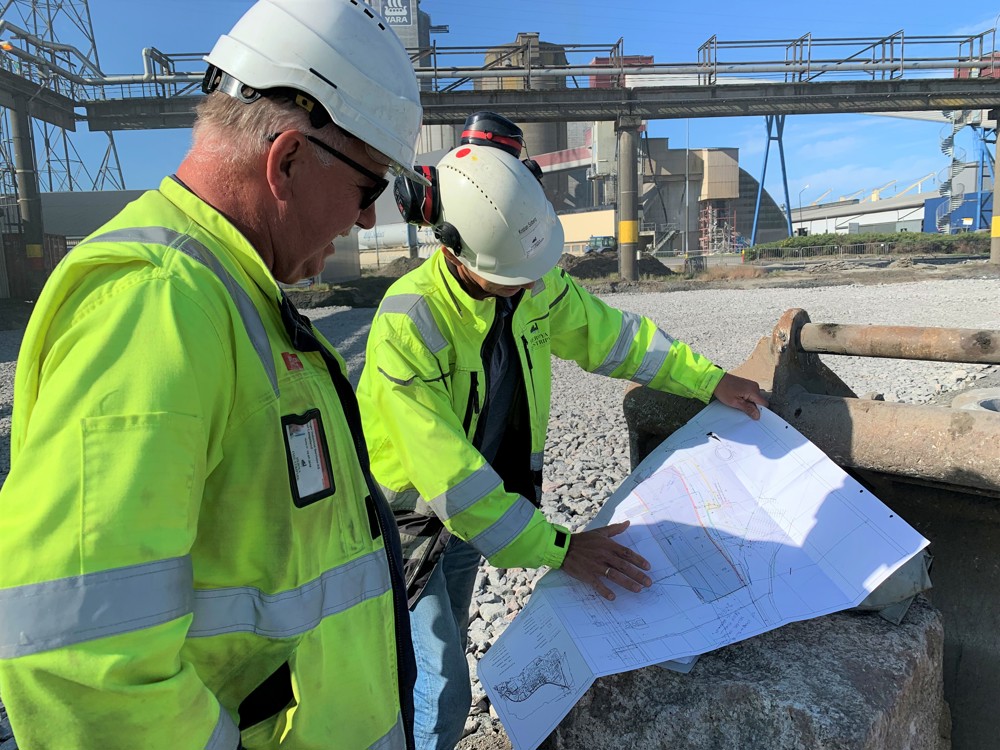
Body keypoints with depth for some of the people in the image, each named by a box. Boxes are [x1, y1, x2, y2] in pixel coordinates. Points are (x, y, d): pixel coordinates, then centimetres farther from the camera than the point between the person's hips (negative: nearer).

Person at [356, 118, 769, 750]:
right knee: (442, 699, -3)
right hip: (409, 520, -6)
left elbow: (611, 334, 4)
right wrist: (559, 549, -30)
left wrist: (708, 380, 2)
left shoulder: (536, 283, -12)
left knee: (445, 652, 25)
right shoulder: (408, 323, -32)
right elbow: (452, 479, -32)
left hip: (475, 508, 6)